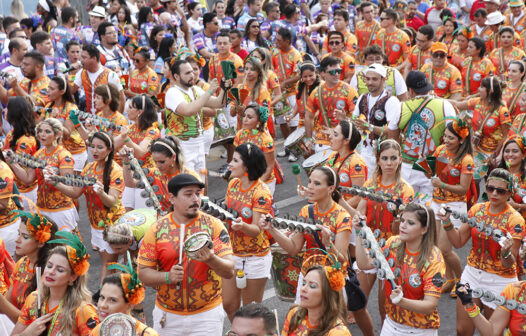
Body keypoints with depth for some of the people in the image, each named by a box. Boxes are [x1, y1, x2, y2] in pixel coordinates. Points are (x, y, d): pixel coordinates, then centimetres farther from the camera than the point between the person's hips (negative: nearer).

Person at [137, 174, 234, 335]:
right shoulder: (156, 229, -2)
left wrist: (211, 260, -30)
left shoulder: (214, 225, -5)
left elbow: (229, 271, -10)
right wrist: (168, 276, -20)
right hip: (167, 315, 1)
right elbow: (143, 273, -2)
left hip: (207, 315, -1)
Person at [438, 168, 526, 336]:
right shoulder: (477, 209, 0)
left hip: (499, 281, -4)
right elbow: (458, 242, 2)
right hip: (472, 273, 4)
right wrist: (448, 224, -13)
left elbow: (509, 264, -16)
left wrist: (506, 253, -38)